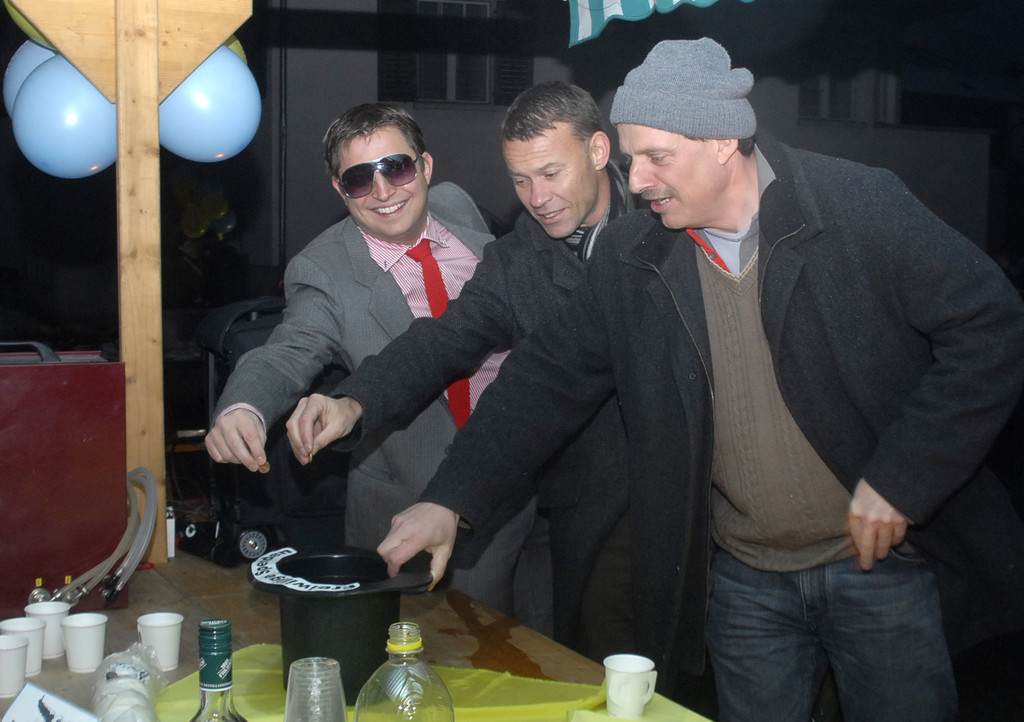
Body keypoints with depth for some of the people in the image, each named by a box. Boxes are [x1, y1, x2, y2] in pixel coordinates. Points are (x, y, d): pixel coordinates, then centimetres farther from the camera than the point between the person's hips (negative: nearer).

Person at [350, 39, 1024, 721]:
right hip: (741, 582, 3)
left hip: (882, 561, -2)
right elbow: (549, 378, 1)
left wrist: (901, 478, -17)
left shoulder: (863, 206, -13)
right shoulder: (630, 255, -2)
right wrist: (448, 501, -8)